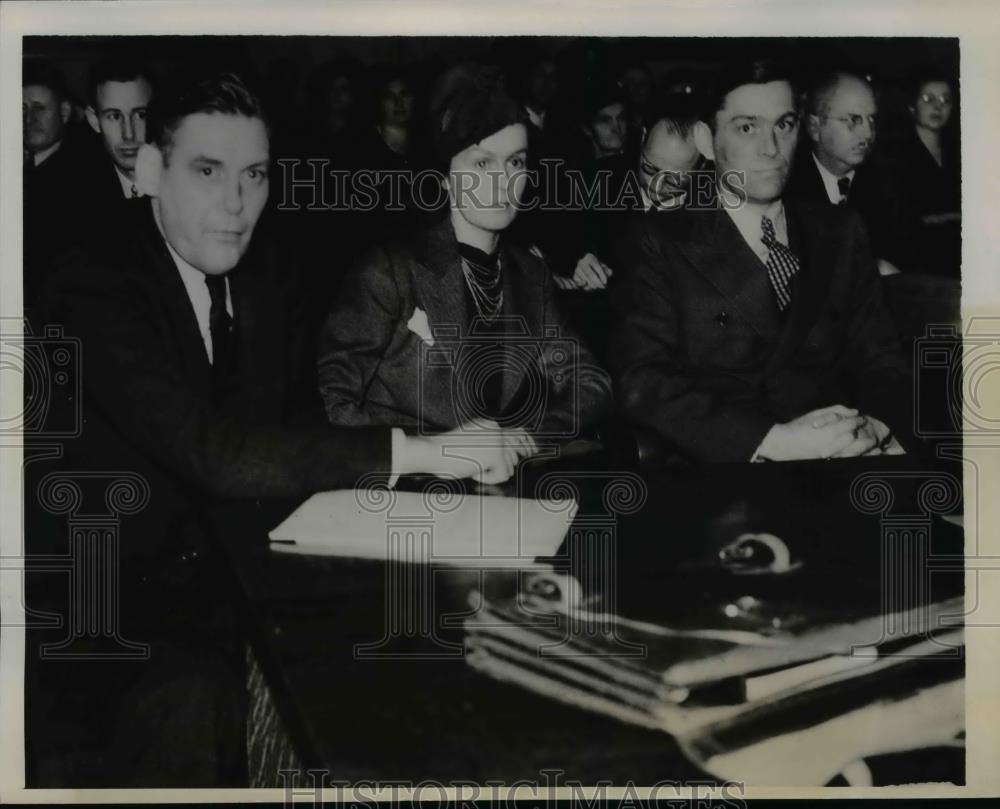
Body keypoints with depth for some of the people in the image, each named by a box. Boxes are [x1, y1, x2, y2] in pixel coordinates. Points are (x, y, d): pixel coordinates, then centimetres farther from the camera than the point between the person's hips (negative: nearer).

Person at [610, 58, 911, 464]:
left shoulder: (838, 232, 14)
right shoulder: (664, 241, 3)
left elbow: (881, 359, 10)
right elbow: (640, 382, -8)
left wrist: (876, 428, -13)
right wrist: (776, 441, -18)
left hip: (842, 451, 3)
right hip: (723, 458, -3)